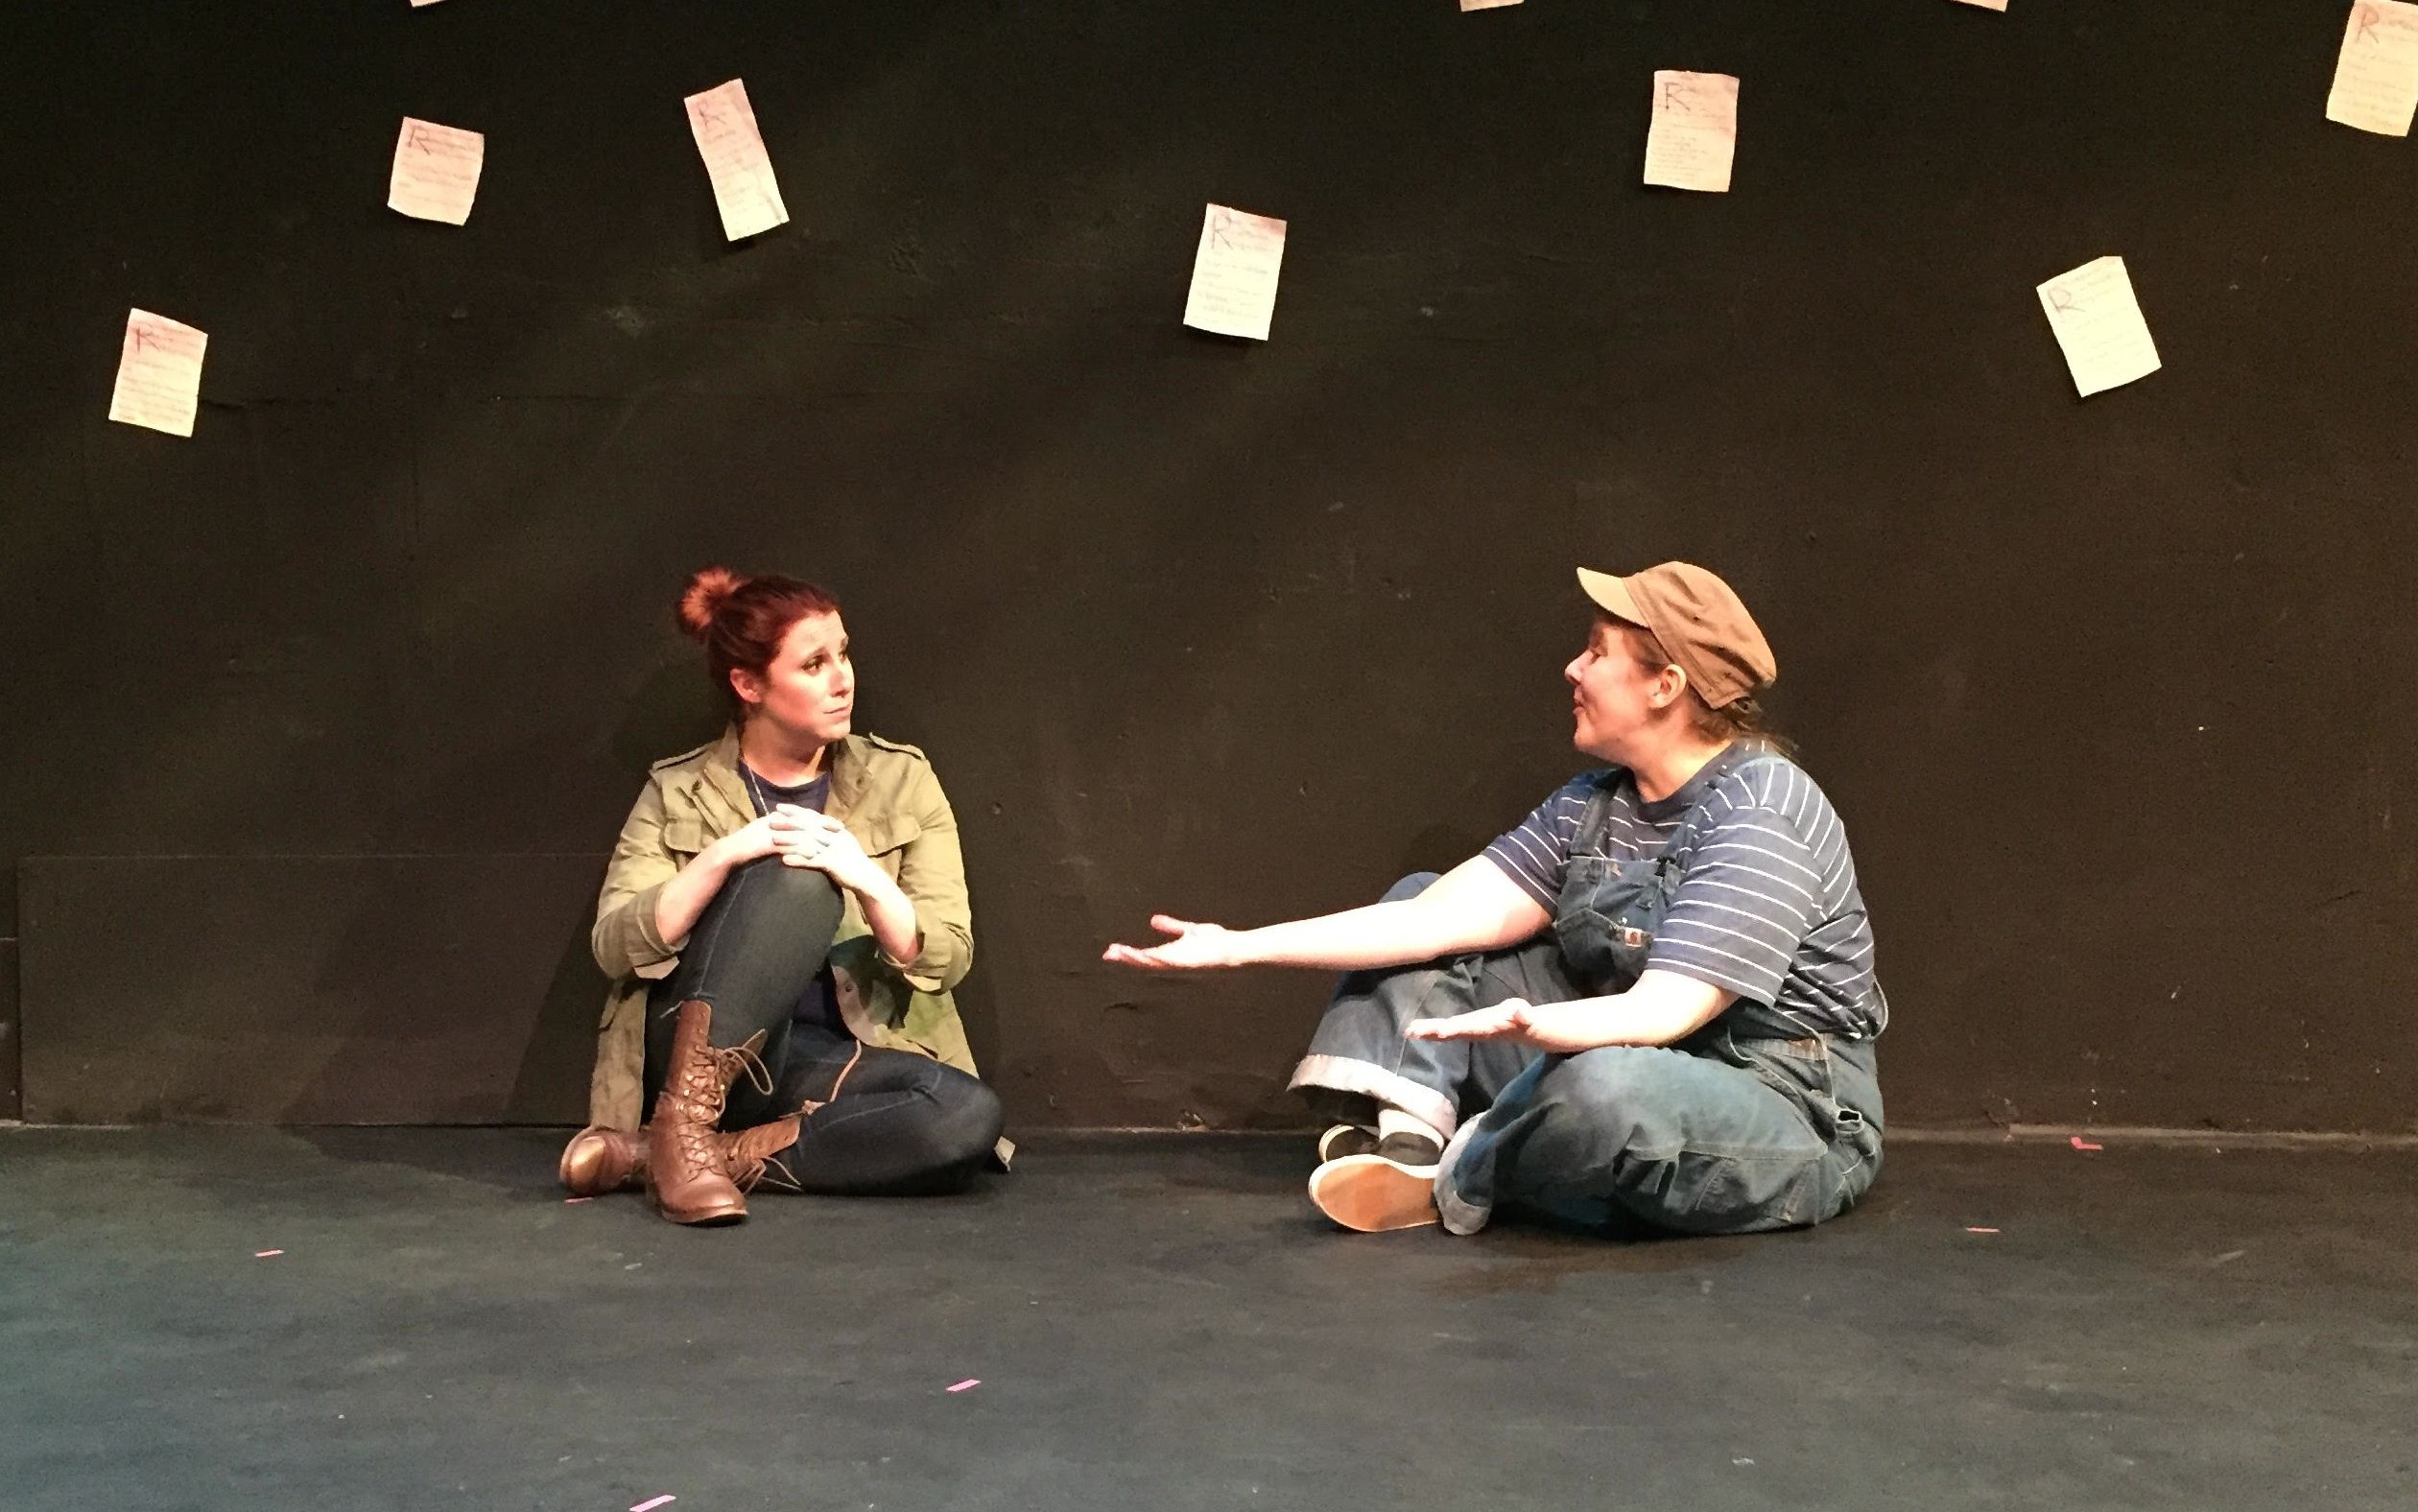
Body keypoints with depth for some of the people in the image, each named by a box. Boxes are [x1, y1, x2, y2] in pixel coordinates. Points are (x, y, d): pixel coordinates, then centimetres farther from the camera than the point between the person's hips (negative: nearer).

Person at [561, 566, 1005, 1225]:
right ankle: (683, 1123, -33)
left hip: (833, 1065, 3)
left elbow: (947, 957, -1)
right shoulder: (678, 793, 5)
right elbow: (616, 947, -7)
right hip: (704, 1053, -3)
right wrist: (723, 857, -20)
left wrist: (866, 878, -20)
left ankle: (651, 1155, -28)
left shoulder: (900, 780, 7)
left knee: (969, 1118, -33)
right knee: (797, 879, -29)